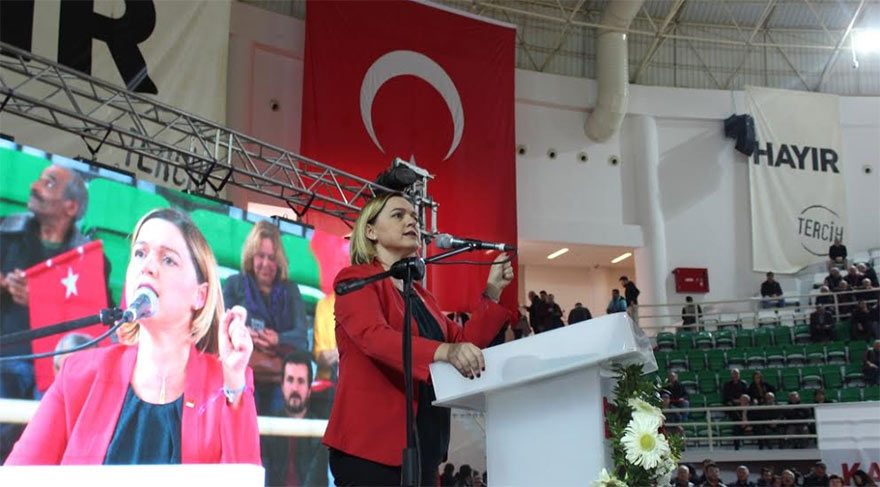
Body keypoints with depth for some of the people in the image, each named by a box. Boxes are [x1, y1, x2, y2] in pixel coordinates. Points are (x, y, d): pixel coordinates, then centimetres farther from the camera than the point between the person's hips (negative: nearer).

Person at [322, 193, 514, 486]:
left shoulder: (419, 294, 20)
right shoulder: (356, 279, -4)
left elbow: (463, 342, 14)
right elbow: (375, 337, -23)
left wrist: (492, 292, 6)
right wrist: (445, 352, -38)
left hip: (420, 448, 8)